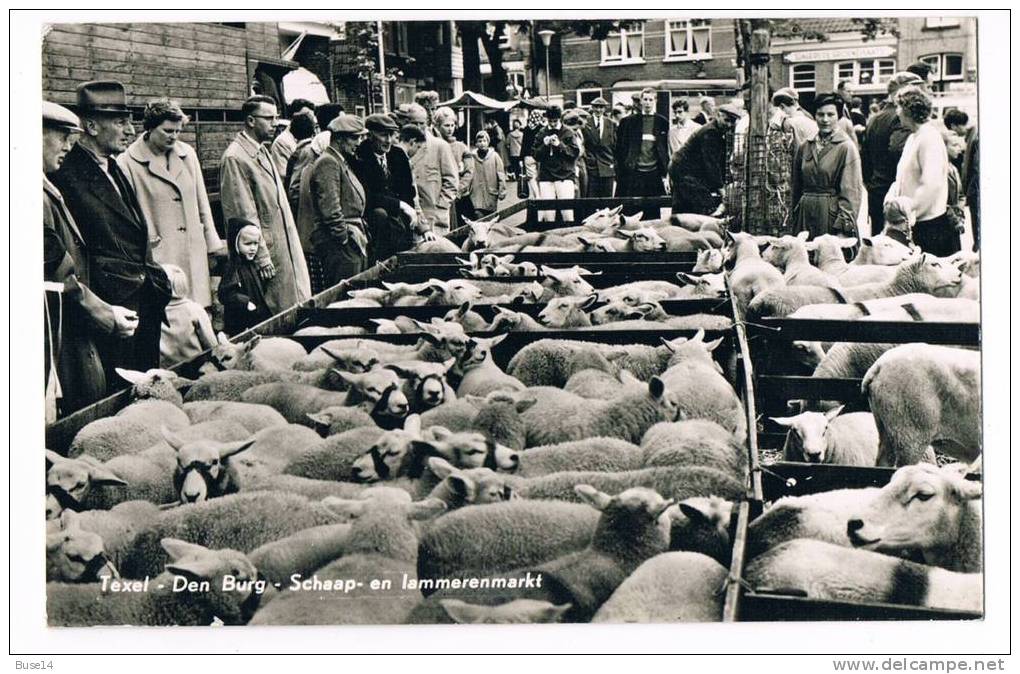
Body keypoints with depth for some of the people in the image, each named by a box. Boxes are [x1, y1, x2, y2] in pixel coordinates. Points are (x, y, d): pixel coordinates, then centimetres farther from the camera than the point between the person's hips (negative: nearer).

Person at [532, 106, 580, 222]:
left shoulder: (568, 133, 5)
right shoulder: (541, 134, 12)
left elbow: (575, 152, -3)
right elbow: (536, 155, 9)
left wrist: (560, 145, -13)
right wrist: (544, 145, -8)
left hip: (564, 176, -2)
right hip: (546, 177, 2)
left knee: (567, 211, -8)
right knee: (548, 212, -1)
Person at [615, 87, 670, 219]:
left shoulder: (663, 122, 8)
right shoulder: (628, 122, 5)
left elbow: (666, 149, 10)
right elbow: (620, 149, 6)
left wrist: (665, 174, 4)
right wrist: (620, 173, 1)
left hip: (654, 174, 1)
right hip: (633, 173, -1)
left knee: (653, 213, 3)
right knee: (631, 212, -1)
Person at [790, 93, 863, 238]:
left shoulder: (846, 147, -4)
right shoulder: (805, 147, 11)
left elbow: (850, 191, -9)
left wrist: (843, 228, -14)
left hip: (831, 213, -4)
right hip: (806, 213, 4)